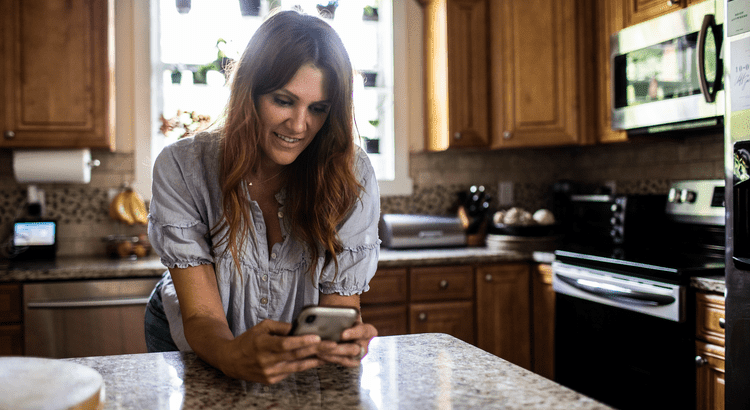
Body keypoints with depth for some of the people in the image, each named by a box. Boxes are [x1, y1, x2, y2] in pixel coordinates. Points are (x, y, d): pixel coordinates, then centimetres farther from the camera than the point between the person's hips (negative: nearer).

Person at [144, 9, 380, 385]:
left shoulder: (352, 174, -17)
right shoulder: (183, 169, -20)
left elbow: (341, 302, -16)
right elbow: (201, 316, -22)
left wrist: (345, 341, -40)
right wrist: (232, 357, -45)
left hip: (301, 357, 1)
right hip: (191, 344, -1)